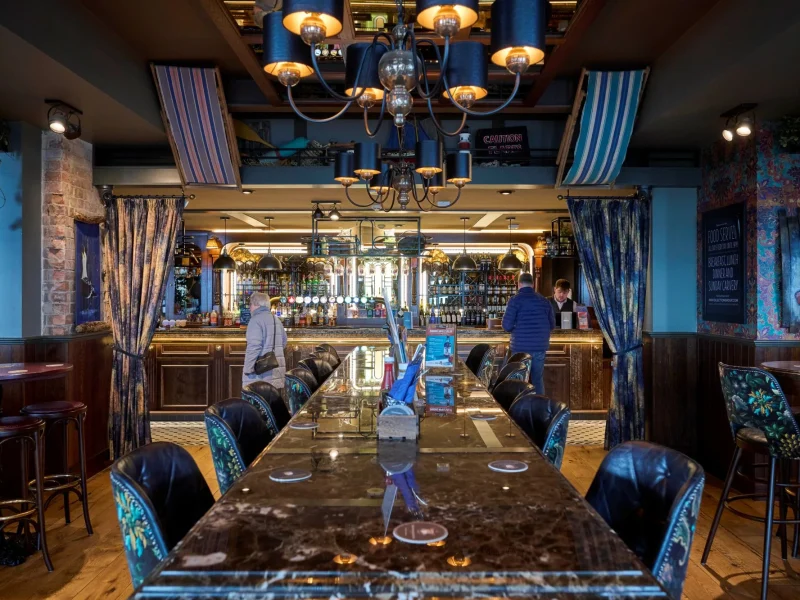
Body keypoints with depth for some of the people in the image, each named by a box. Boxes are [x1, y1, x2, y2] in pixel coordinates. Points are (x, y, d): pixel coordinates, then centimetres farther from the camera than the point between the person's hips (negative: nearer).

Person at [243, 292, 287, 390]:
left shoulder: (256, 320, -11)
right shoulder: (276, 320, 16)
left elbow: (254, 346, -20)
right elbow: (283, 342, 24)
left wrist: (248, 368, -17)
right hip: (276, 369, 8)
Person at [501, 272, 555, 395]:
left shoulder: (515, 300, -7)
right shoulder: (544, 300, 6)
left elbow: (507, 326, -10)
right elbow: (552, 325, 11)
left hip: (521, 346, -4)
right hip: (540, 346, 4)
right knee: (538, 378, 14)